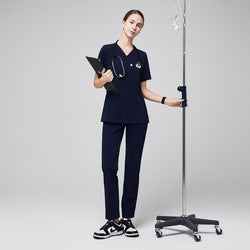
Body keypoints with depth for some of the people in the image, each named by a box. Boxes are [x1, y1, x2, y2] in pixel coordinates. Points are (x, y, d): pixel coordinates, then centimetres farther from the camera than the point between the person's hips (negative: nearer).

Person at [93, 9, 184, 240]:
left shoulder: (141, 56, 10)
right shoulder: (107, 51, 2)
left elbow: (144, 90, 12)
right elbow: (97, 83, 2)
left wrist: (166, 100, 0)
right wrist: (104, 80, -20)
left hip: (137, 117, 3)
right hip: (113, 116, -2)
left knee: (133, 166, 3)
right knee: (109, 166, -5)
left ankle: (127, 219, 13)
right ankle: (113, 221, 5)